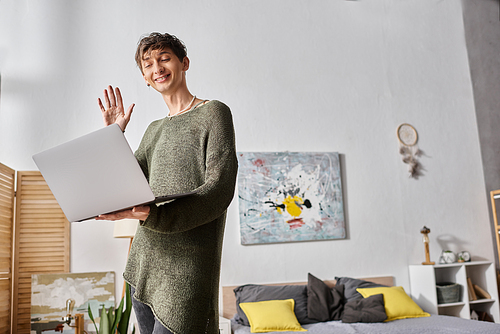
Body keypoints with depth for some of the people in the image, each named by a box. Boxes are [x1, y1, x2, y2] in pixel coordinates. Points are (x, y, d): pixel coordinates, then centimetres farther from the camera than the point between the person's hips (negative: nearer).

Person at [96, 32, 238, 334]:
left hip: (188, 261, -7)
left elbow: (220, 190, -14)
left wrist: (152, 215, -27)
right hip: (145, 262, 7)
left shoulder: (213, 113, -2)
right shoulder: (155, 130, 20)